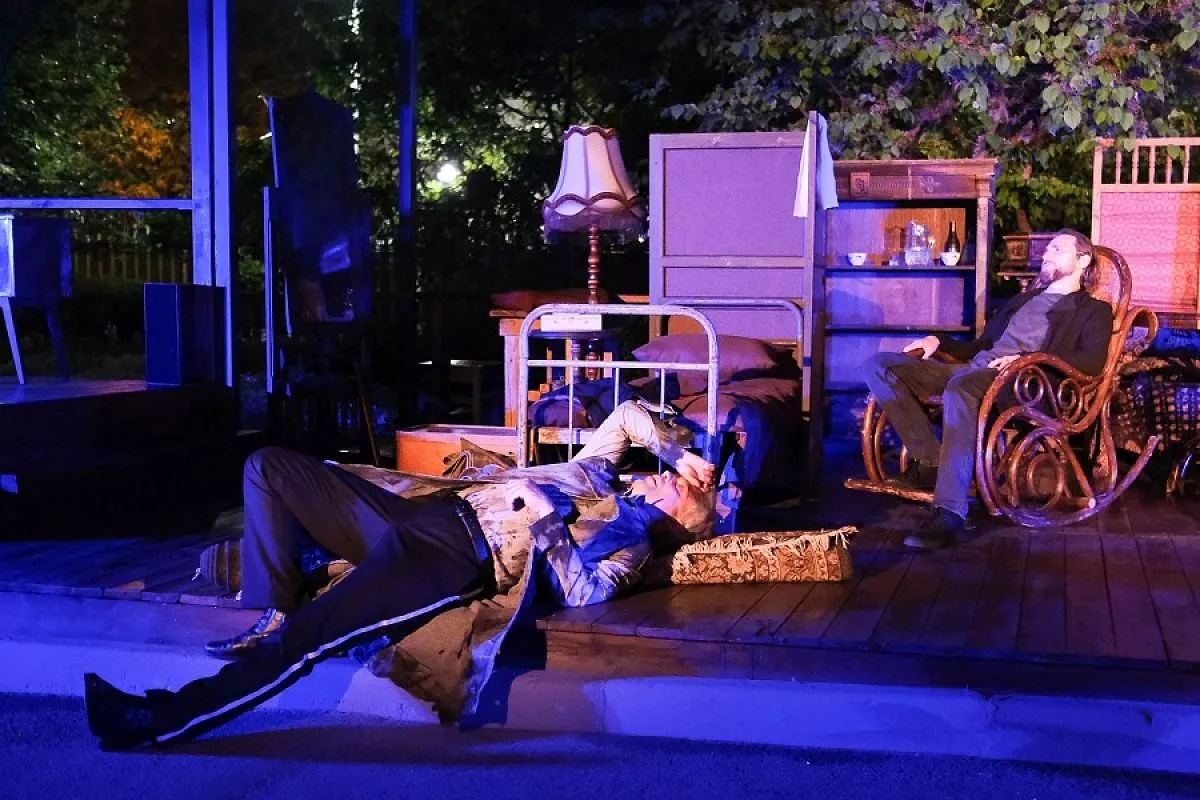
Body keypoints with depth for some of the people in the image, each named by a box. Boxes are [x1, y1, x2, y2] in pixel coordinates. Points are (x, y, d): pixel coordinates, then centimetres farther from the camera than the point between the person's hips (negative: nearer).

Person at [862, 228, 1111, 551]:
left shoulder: (1093, 310, 13)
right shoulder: (1024, 299, 35)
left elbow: (1093, 361, -6)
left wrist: (1030, 358, -18)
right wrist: (939, 342, 16)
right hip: (974, 369, 8)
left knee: (960, 388, -43)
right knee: (881, 366, -12)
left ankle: (949, 513, -45)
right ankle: (930, 461, -19)